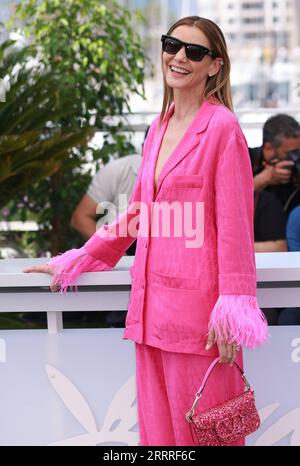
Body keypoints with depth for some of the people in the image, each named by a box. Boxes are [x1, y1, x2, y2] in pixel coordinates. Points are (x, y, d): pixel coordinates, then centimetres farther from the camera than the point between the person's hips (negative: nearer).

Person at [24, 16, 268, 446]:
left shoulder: (222, 127, -6)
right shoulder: (160, 127, 16)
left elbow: (235, 224, -10)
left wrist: (231, 307, -15)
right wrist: (76, 262, 26)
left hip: (197, 302, -7)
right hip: (153, 302, 7)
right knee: (158, 425, 9)